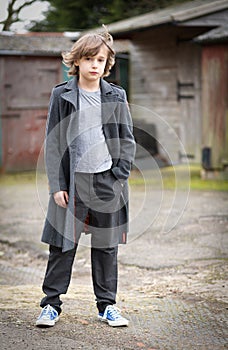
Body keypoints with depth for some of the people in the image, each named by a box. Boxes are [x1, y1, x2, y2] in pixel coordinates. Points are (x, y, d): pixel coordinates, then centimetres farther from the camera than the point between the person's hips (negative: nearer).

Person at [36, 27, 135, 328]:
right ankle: (51, 304, 13)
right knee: (63, 245, 2)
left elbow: (127, 139, 9)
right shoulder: (62, 95, 1)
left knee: (106, 245, 9)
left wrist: (120, 175, -3)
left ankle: (107, 305, 19)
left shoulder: (116, 96, 7)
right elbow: (53, 143, 0)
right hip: (73, 180, -1)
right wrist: (57, 185, -6)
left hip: (108, 180, 2)